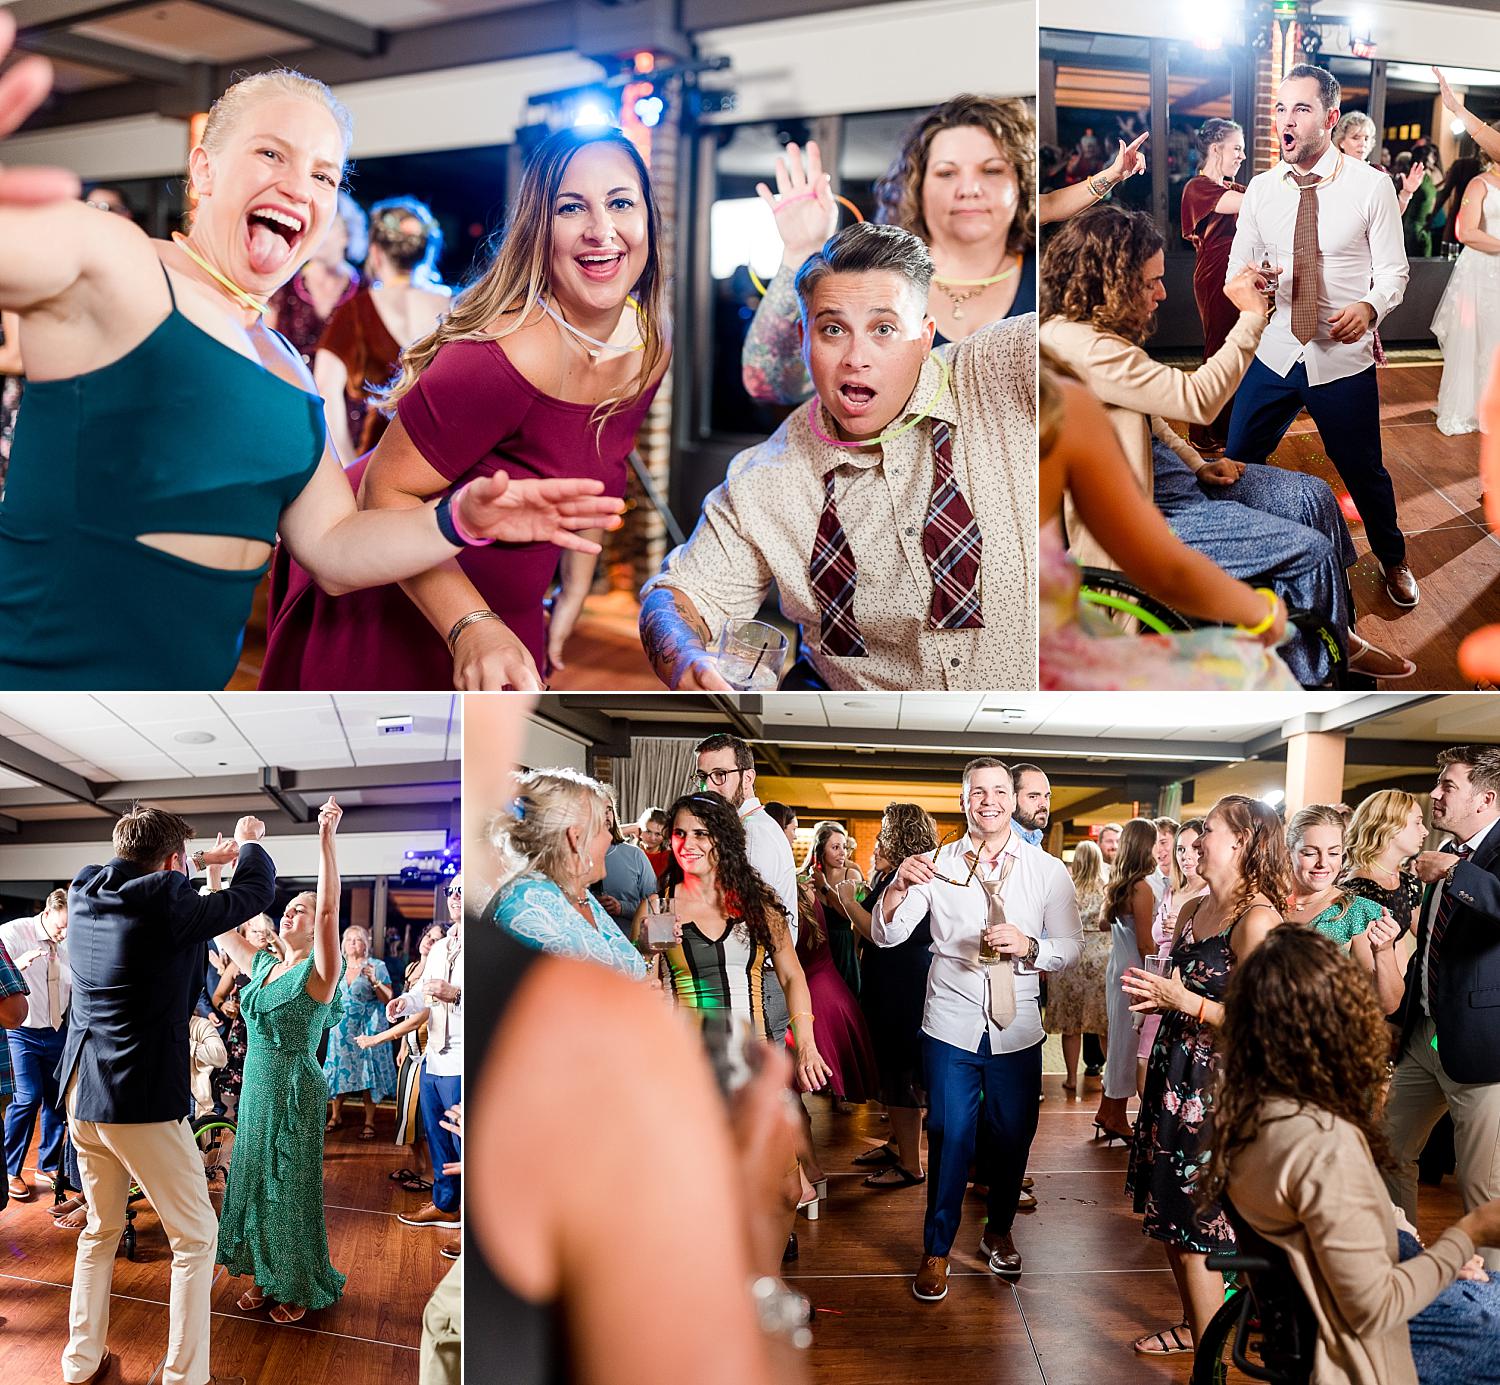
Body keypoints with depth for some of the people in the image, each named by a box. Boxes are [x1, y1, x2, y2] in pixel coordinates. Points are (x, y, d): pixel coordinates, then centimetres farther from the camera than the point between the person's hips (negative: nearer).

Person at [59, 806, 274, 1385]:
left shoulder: (84, 897, 3)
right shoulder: (168, 906, -17)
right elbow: (257, 890, -5)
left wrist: (201, 861, 32)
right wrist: (249, 841, 15)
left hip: (82, 1093, 7)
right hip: (144, 1100, -7)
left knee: (100, 1230, 22)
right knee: (195, 1237, 4)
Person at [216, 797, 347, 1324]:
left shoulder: (319, 972, -12)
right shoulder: (262, 964, 8)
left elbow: (329, 907, -26)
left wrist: (327, 837, -35)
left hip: (295, 1091, -7)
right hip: (255, 1087, 7)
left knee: (291, 1186, 2)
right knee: (253, 1179, 12)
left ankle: (299, 1288, 15)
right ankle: (264, 1276, 26)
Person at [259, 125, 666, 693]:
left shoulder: (648, 352, -6)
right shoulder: (511, 354, -32)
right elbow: (386, 491, -28)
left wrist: (573, 595, 14)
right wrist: (472, 626, -38)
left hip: (506, 616, 7)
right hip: (387, 603, -7)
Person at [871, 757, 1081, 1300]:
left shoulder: (1048, 870, 0)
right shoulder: (936, 864, -1)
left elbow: (1071, 948, 0)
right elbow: (886, 934, -5)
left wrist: (1029, 946, -21)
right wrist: (899, 885, -25)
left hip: (1017, 1027, 1)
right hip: (952, 1025, -1)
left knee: (1013, 1134, 12)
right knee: (949, 1136, 3)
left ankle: (999, 1231, 36)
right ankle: (937, 1249, 19)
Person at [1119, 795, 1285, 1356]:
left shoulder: (1257, 920, -18)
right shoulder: (1194, 910, 10)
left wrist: (1184, 1001, -18)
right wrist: (1154, 995, 4)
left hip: (1217, 1088, -9)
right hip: (1175, 1077, 9)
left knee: (1198, 1228, -2)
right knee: (1170, 1218, 17)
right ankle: (1192, 1326, 35)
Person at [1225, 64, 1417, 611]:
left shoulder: (1371, 186, -8)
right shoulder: (1261, 188, 1)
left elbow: (1393, 271, -5)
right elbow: (1238, 269, 4)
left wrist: (1369, 307, -27)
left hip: (1344, 359, -2)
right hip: (1272, 354, 2)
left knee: (1363, 472, 12)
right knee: (1238, 464, 7)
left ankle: (1392, 559, 38)